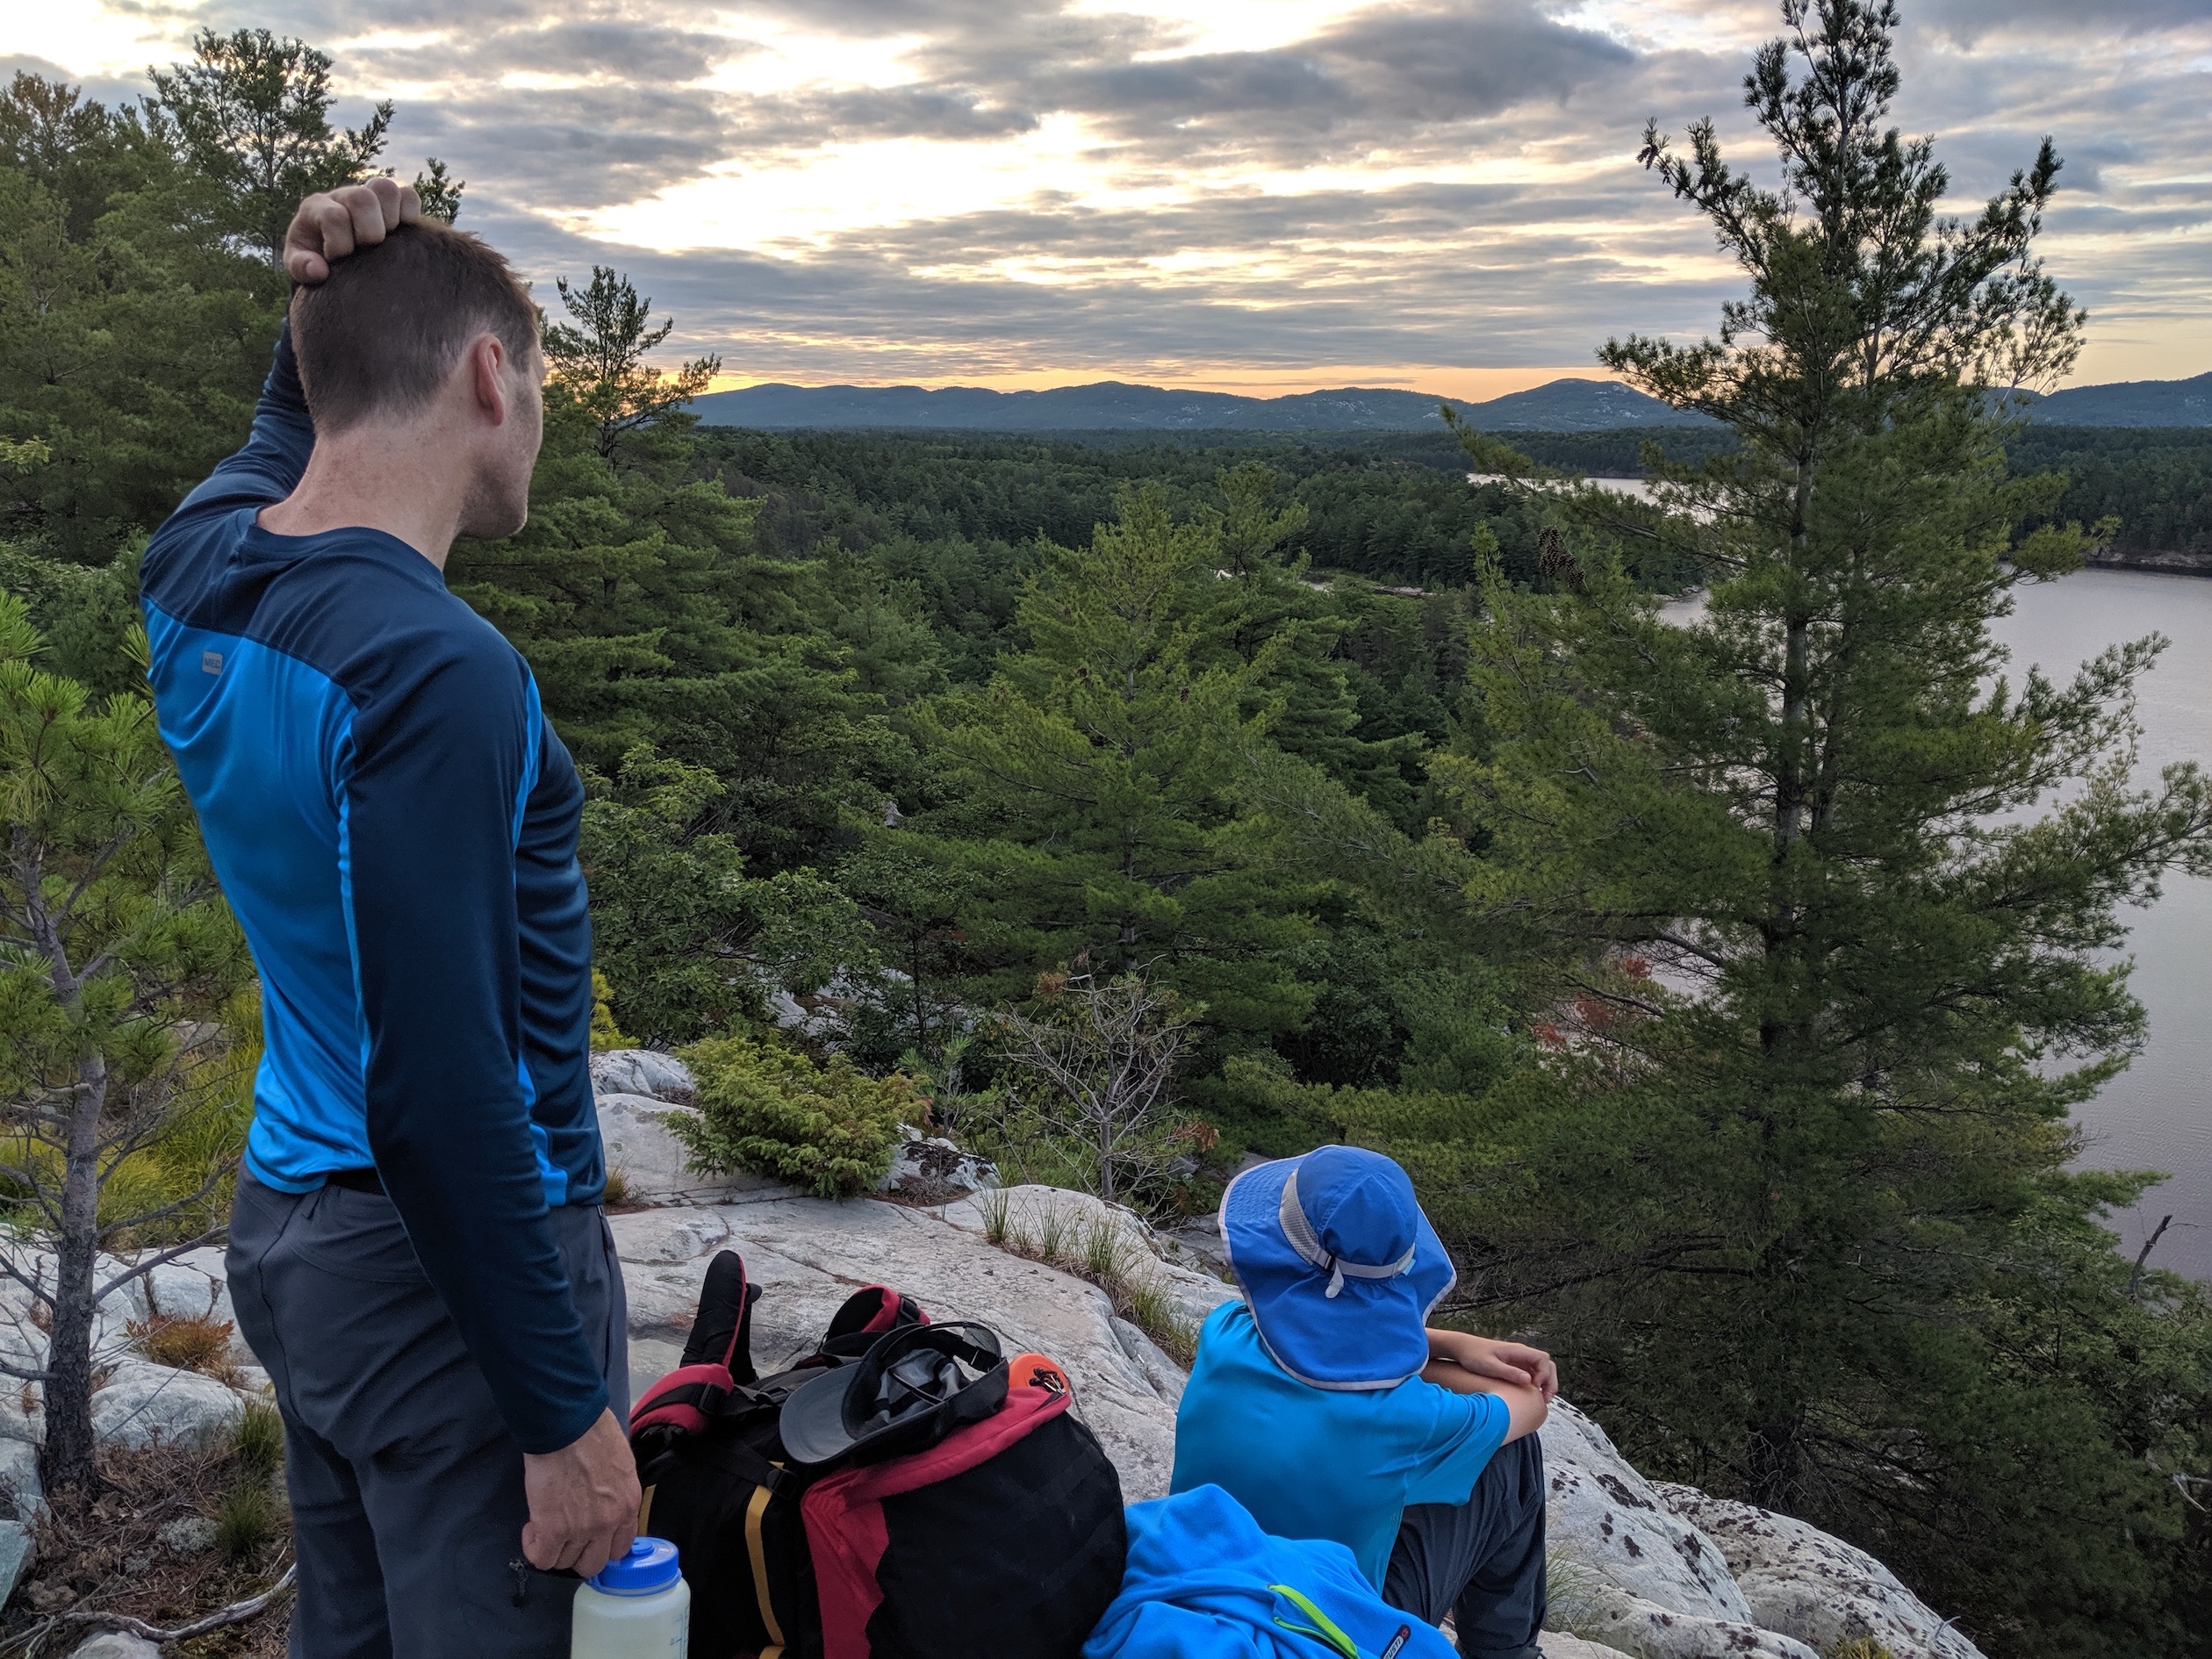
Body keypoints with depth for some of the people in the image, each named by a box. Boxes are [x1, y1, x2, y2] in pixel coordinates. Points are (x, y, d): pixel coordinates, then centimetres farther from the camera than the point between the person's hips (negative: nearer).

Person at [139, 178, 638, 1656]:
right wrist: (563, 1414, -18)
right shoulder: (435, 675, -25)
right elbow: (438, 1095, -26)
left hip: (290, 1221, 8)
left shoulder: (198, 570, 0)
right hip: (453, 1260, -8)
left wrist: (333, 301, 3)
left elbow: (291, 415, 24)